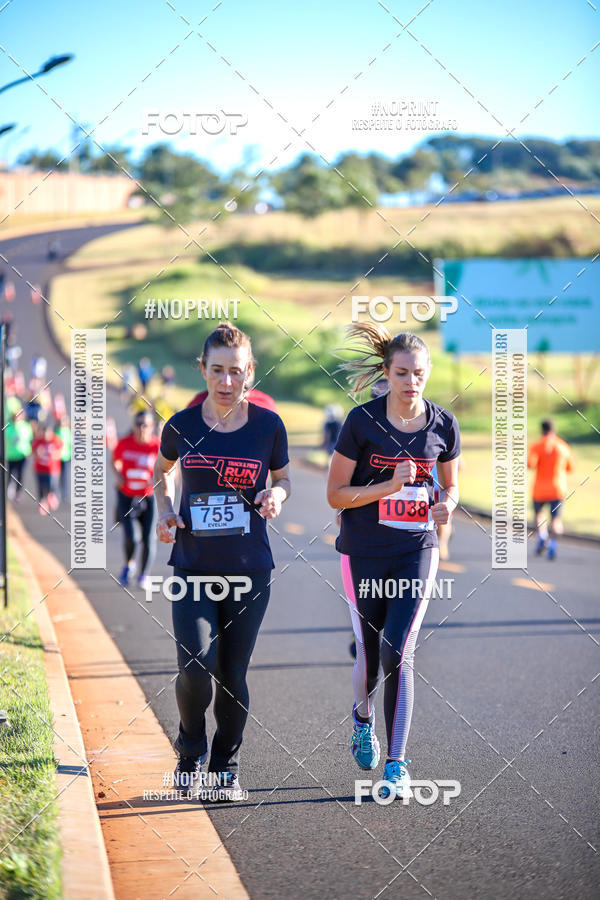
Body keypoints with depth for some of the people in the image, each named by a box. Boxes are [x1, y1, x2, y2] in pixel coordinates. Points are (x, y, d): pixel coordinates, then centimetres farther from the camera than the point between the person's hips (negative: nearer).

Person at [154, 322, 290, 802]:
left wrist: (276, 495, -8)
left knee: (233, 674, 4)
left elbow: (283, 476, 14)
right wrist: (165, 510, 3)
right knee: (196, 667, -15)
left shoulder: (268, 425, -3)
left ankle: (226, 767, 25)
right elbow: (163, 469, 19)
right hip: (192, 565, 0)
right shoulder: (183, 425, -1)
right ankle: (191, 749, 14)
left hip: (249, 568, 0)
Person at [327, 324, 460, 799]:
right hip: (363, 552, -1)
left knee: (398, 652, -12)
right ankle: (363, 715, 43)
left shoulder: (443, 424, -1)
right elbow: (336, 494, -7)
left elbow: (451, 485, 13)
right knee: (369, 650, 7)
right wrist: (390, 486, -20)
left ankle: (397, 765, -6)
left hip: (417, 551, 1)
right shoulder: (363, 421, -9)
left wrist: (446, 504, -10)